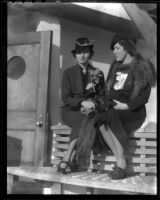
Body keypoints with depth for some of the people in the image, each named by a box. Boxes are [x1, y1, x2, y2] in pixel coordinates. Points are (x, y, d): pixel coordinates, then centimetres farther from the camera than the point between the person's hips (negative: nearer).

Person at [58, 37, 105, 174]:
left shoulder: (98, 74, 14)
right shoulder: (69, 72, 7)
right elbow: (66, 98, -3)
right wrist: (82, 102, -22)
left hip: (89, 110, 2)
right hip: (71, 111, -1)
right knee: (84, 120, -35)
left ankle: (67, 159, -36)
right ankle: (71, 161, -36)